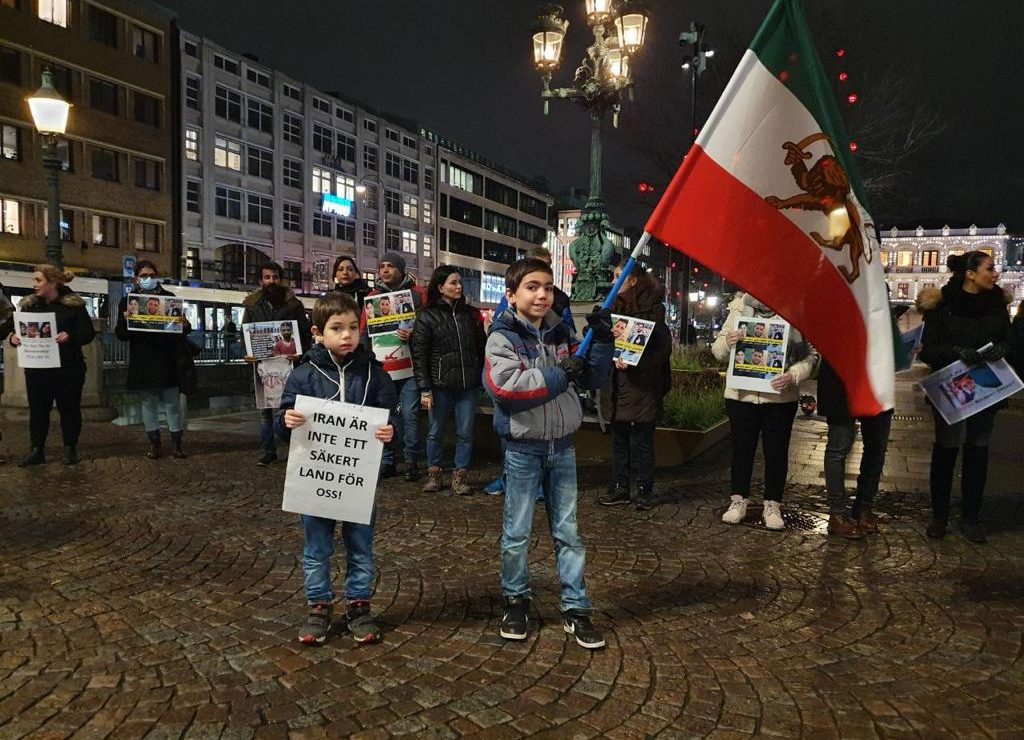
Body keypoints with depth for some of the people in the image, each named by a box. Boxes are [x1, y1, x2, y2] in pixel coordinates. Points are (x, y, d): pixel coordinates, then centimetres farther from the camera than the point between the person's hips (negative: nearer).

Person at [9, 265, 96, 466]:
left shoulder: (73, 304, -5)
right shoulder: (29, 305, 8)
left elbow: (88, 333, -8)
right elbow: (18, 329, 10)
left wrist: (70, 336, -27)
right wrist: (13, 338, -13)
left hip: (68, 368, -4)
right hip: (36, 368, 4)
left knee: (69, 408, 6)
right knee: (37, 409, 8)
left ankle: (70, 449, 18)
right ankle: (37, 450, 17)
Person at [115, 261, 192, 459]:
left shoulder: (169, 298, 4)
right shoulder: (128, 301, 5)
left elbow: (183, 329, 8)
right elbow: (121, 335, 3)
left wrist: (185, 325, -16)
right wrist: (125, 320, -17)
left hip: (167, 361, -1)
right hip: (142, 363, 1)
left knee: (172, 403, 3)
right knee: (148, 404, 8)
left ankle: (176, 444, 11)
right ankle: (154, 444, 17)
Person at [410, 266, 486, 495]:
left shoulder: (470, 313, 9)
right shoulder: (427, 316, -1)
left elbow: (481, 348, 12)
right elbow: (419, 355, -4)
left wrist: (484, 379, 7)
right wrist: (424, 389, -10)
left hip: (468, 385, 2)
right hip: (440, 385, -2)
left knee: (465, 433, 6)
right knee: (436, 431, 8)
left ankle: (459, 475, 18)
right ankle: (434, 474, 23)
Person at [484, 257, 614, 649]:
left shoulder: (562, 333, 6)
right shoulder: (502, 337, -10)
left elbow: (594, 378, 8)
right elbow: (503, 385, -25)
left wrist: (601, 340, -8)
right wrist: (559, 375, -23)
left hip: (562, 446, 4)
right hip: (523, 448, -4)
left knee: (568, 531, 9)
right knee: (517, 532, 8)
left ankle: (576, 608, 19)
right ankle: (516, 601, 27)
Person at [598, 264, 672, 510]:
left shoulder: (652, 308, -6)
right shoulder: (615, 307, 11)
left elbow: (663, 347, -11)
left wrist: (634, 363, -21)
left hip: (642, 386, -5)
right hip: (617, 385, 6)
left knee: (641, 441, 3)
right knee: (619, 439, 12)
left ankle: (644, 491, 14)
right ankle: (619, 488, 22)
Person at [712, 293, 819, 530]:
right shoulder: (739, 308, 4)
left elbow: (811, 354, 0)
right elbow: (717, 350, 8)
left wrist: (793, 376, -18)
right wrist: (727, 343, -15)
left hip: (780, 396, -1)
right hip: (741, 394, 1)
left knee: (777, 451, 8)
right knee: (742, 448, 10)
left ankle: (773, 505, 21)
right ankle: (738, 501, 24)